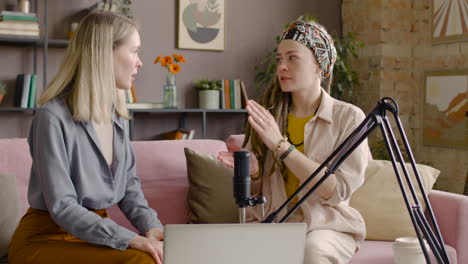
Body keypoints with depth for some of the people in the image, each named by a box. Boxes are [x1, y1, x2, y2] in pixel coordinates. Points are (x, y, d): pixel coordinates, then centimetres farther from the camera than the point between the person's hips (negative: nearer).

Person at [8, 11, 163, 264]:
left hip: (95, 232, 7)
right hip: (45, 238, -6)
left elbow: (129, 182, 12)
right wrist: (130, 239, -29)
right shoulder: (53, 117, -17)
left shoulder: (118, 114, 7)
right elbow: (61, 206, -21)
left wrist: (151, 226, -7)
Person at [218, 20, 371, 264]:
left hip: (327, 224, -2)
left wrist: (280, 145, -21)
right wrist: (253, 171, -10)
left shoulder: (349, 118, -5)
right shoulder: (269, 115, 6)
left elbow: (337, 191, -16)